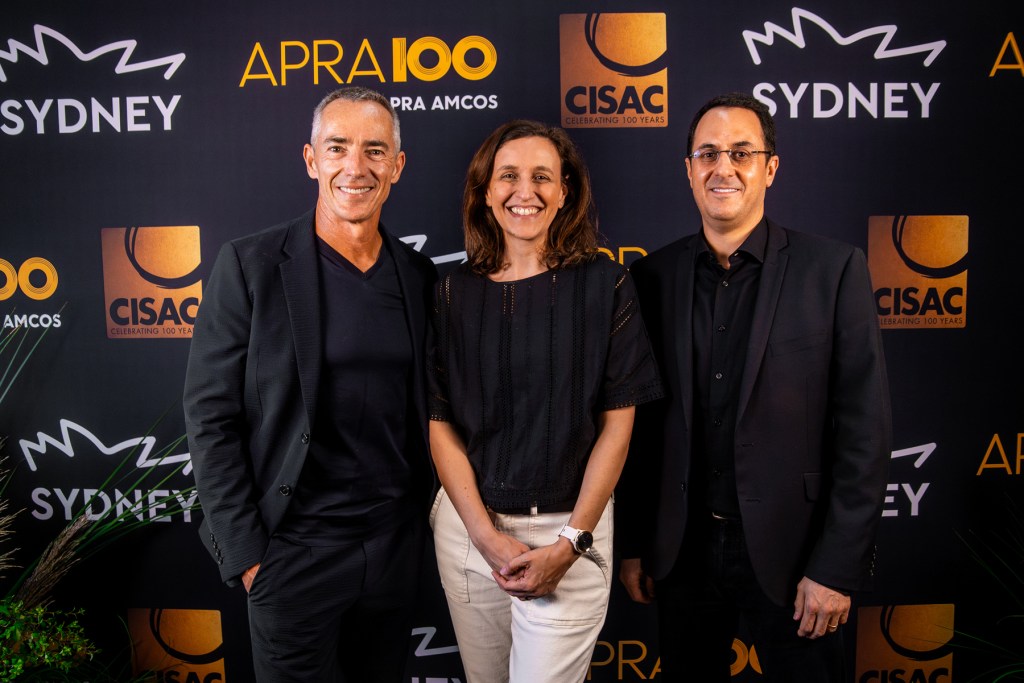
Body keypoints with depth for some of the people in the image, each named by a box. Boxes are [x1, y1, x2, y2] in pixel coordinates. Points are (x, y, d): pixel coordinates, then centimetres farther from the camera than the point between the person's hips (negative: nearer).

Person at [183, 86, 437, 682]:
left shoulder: (419, 275, 2)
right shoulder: (250, 265, -9)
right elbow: (211, 416, -9)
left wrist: (426, 512, 6)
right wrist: (246, 553, -10)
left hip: (398, 542, 4)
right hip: (296, 546, -4)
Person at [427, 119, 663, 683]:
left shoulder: (604, 286, -5)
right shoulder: (456, 291, 1)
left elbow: (617, 423, -5)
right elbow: (440, 423, 0)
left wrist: (571, 542, -10)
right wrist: (487, 536, -9)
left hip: (569, 530, -2)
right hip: (468, 525, 3)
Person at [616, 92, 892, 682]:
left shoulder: (833, 269, -6)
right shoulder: (654, 277, 1)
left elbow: (864, 432, -8)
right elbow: (636, 425, 4)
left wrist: (837, 567, -10)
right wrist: (632, 544, 4)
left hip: (789, 549, -2)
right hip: (682, 549, 3)